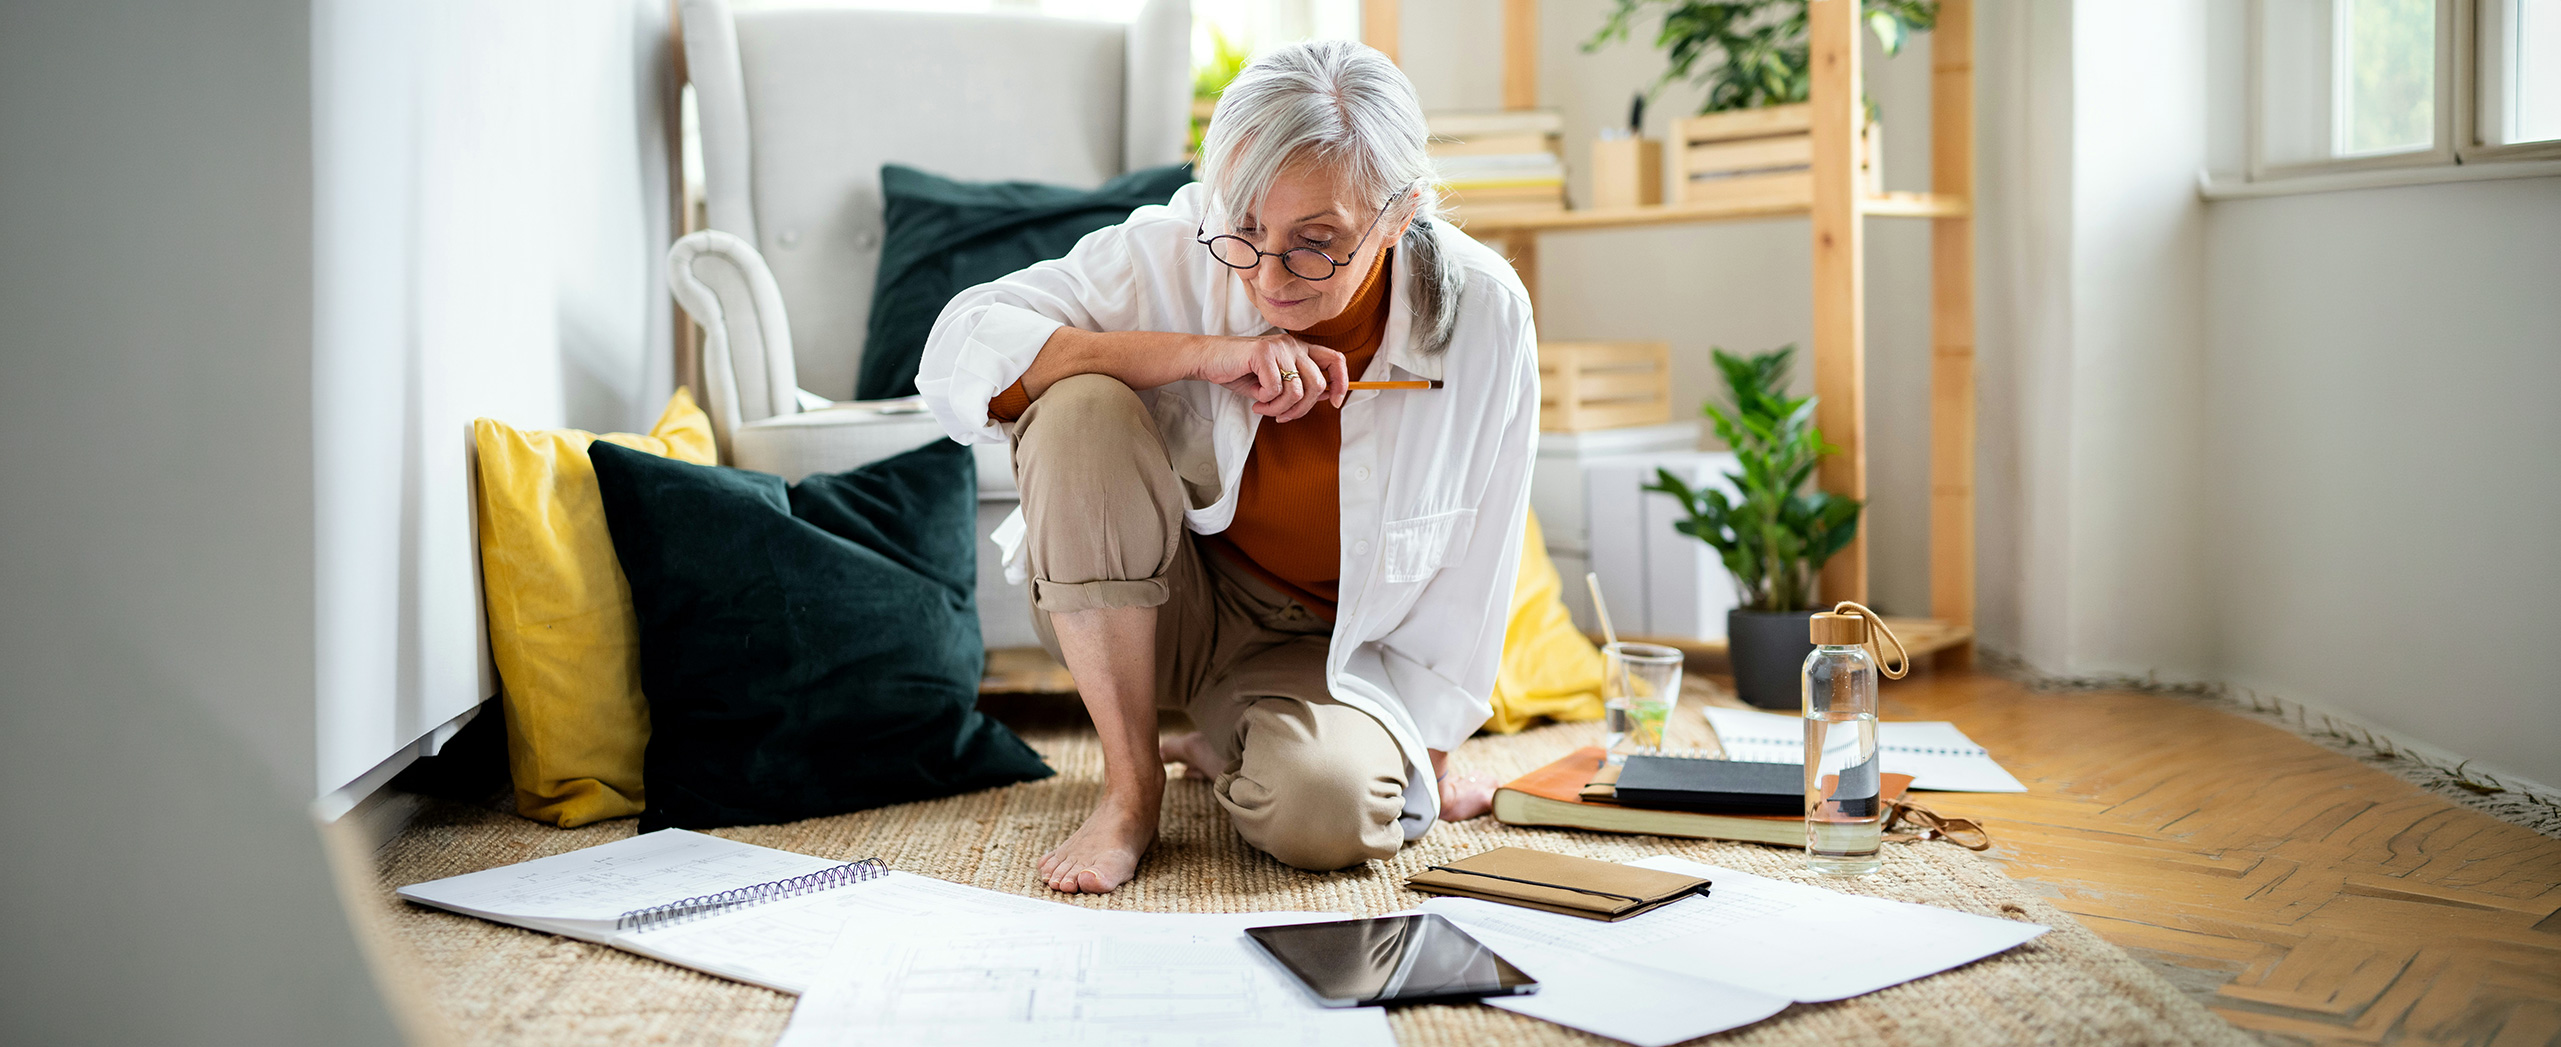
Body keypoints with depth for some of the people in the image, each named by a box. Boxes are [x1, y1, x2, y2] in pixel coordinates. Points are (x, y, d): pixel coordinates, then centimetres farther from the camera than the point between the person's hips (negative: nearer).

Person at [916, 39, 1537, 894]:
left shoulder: (1481, 314, -18)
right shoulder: (1175, 252, -21)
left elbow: (1471, 572, -7)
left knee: (1326, 811, -32)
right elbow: (959, 351, -29)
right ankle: (1131, 784, -16)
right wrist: (1200, 354, -35)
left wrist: (1425, 751, -2)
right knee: (1081, 406, -30)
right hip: (1150, 608, 0)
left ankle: (1225, 750, 10)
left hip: (1333, 647, 1)